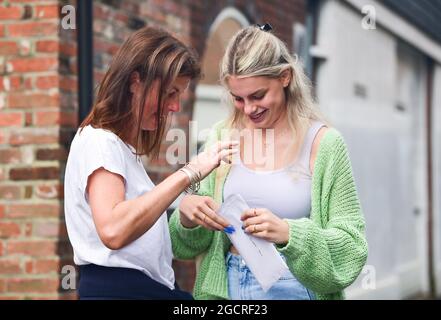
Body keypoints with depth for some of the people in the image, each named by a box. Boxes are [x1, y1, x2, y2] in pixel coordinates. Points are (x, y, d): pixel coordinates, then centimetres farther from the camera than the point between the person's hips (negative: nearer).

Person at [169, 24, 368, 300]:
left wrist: (288, 233, -26)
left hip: (293, 288, -3)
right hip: (225, 287, 3)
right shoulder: (223, 139, -1)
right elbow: (186, 245, 4)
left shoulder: (323, 143, -10)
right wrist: (186, 213, -17)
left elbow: (352, 247, -11)